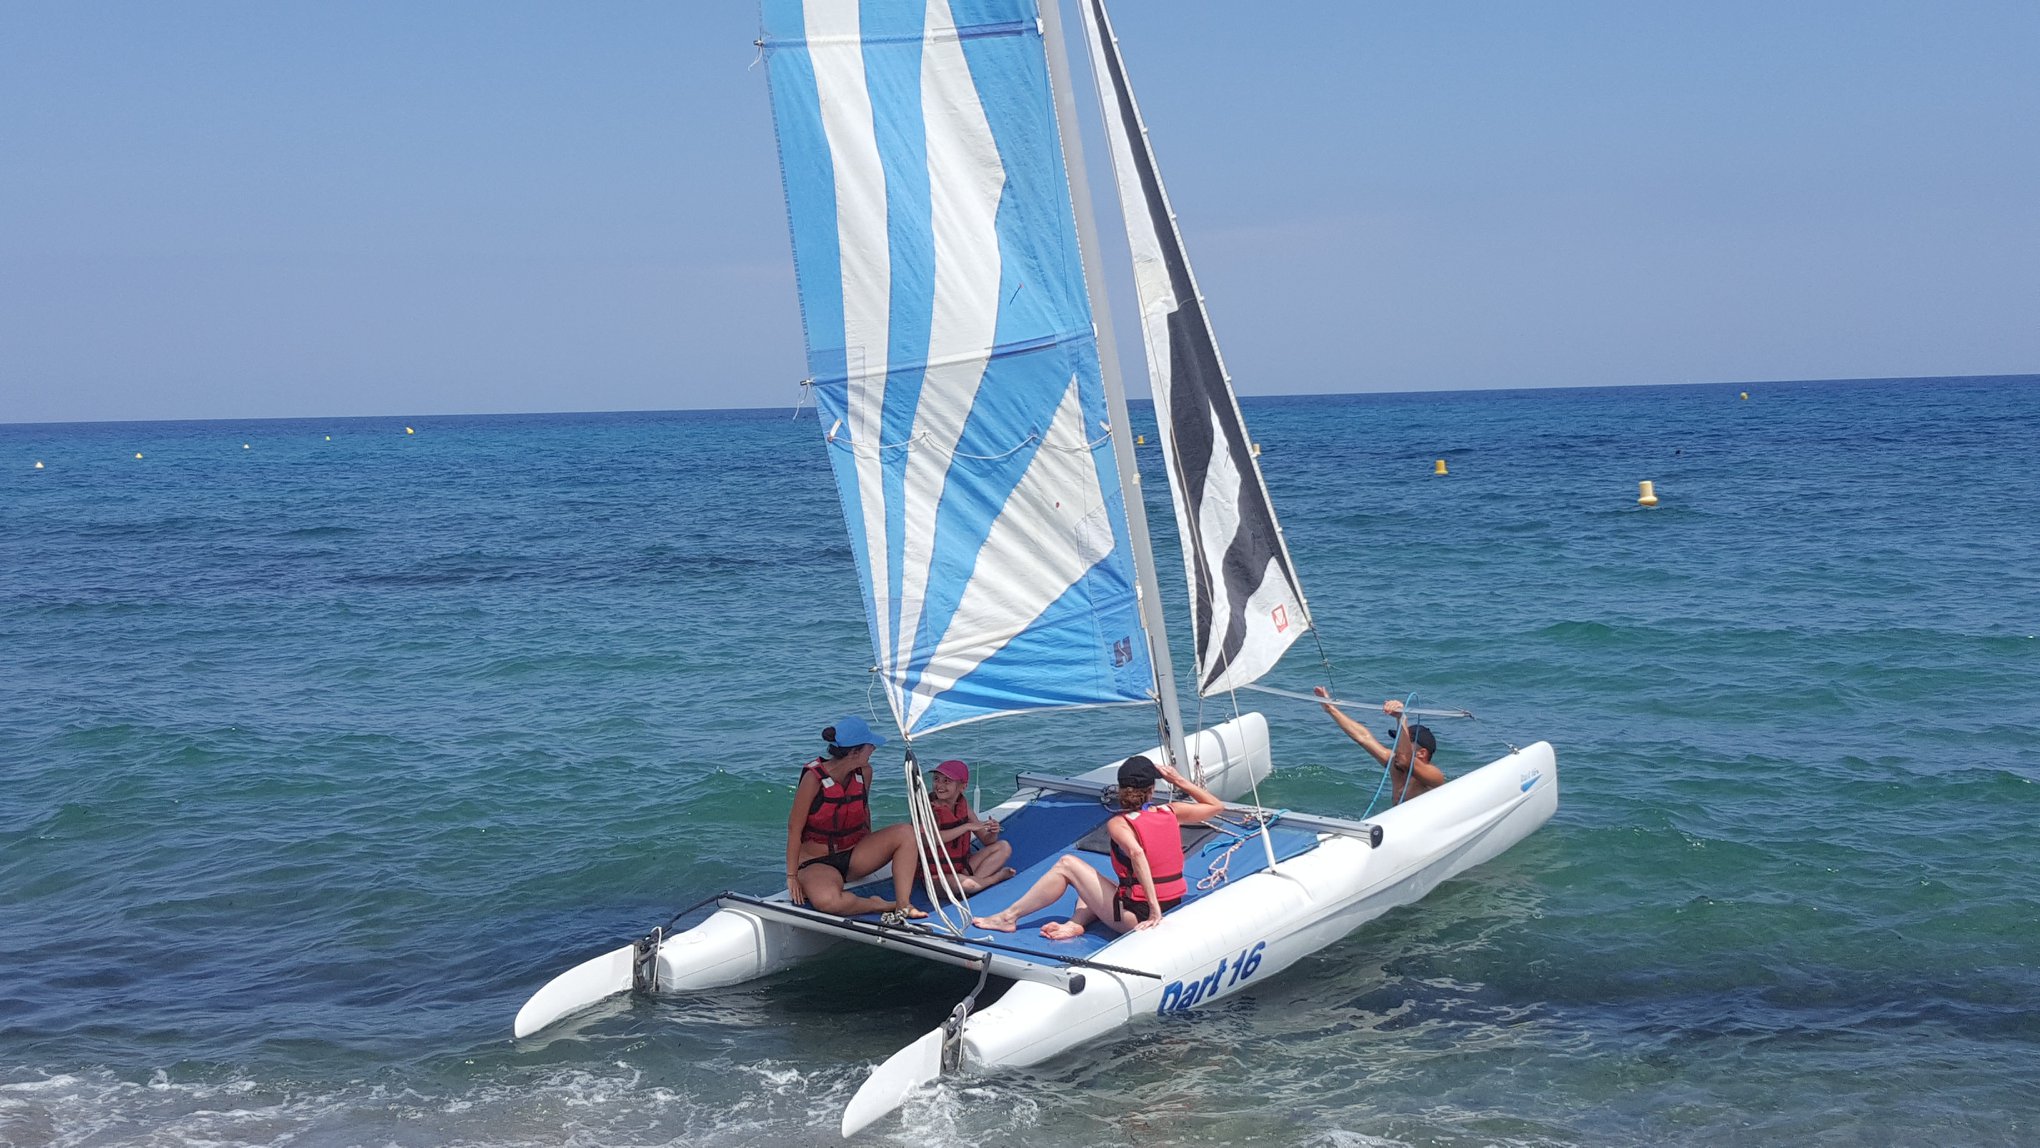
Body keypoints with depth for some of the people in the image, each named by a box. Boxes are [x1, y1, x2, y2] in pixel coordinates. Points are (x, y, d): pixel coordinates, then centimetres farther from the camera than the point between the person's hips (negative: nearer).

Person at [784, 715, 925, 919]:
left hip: (853, 855, 6)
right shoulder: (814, 778, -20)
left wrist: (872, 852, 25)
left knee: (905, 832, -15)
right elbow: (794, 828, -15)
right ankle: (884, 906, -16)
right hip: (816, 863, -6)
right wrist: (792, 876, -13)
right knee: (827, 900, -40)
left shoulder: (864, 772, -3)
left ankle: (903, 905, -21)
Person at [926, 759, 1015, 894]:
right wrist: (968, 826, -31)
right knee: (965, 883, -38)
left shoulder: (963, 803, 4)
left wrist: (993, 832, -16)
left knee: (1004, 847, 0)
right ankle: (997, 877, -7)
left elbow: (986, 841, 8)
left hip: (962, 868, 7)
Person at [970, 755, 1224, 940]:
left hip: (1137, 917, -7)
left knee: (1067, 864, 3)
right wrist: (1180, 781, 16)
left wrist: (1154, 909, -32)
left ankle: (1008, 917, 8)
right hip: (1174, 907, 7)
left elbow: (1137, 853, -32)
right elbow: (1217, 806, 15)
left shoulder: (1118, 824, -13)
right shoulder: (1171, 812, 3)